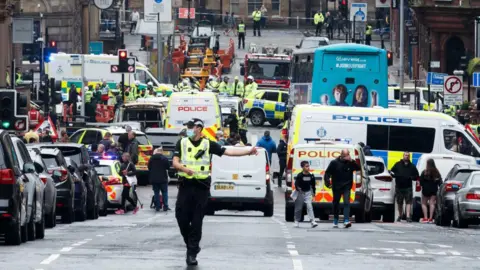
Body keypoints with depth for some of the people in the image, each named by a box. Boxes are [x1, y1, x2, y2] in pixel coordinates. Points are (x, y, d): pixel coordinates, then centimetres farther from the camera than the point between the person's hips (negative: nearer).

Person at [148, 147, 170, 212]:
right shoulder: (164, 158, -11)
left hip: (154, 179, 2)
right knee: (164, 192, 6)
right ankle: (165, 207, 2)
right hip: (163, 179, -2)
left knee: (156, 193, 6)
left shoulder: (151, 159, 0)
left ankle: (157, 207, 3)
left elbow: (149, 168, 8)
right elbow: (168, 167, -4)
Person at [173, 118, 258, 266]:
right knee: (182, 217, -1)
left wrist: (248, 151, -10)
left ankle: (192, 252, 5)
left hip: (201, 187, -1)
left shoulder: (208, 144, 3)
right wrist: (185, 169, -21)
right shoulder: (181, 143, 6)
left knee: (197, 221, -1)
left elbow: (228, 151, 0)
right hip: (185, 185, 1)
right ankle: (192, 246, 22)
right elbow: (175, 162, 0)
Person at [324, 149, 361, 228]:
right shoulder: (334, 162, -2)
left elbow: (358, 168, -13)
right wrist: (328, 182, -13)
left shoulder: (350, 163, 0)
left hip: (346, 187, -1)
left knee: (347, 203, -15)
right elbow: (327, 173, 0)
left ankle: (346, 221, -23)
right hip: (336, 187, 1)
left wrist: (351, 161, -24)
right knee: (336, 204, 11)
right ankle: (335, 221, 27)